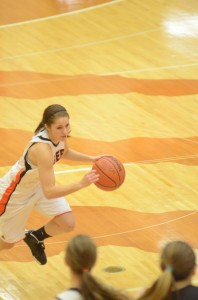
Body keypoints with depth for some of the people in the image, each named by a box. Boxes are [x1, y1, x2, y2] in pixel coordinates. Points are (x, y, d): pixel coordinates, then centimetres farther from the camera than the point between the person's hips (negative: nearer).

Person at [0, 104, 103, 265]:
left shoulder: (60, 135, -18)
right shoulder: (42, 149, -42)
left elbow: (65, 152, 9)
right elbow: (49, 192, -44)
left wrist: (91, 159, -5)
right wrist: (81, 184, -52)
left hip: (39, 184, 7)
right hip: (16, 191, -7)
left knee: (68, 224, -5)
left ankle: (35, 238, 23)